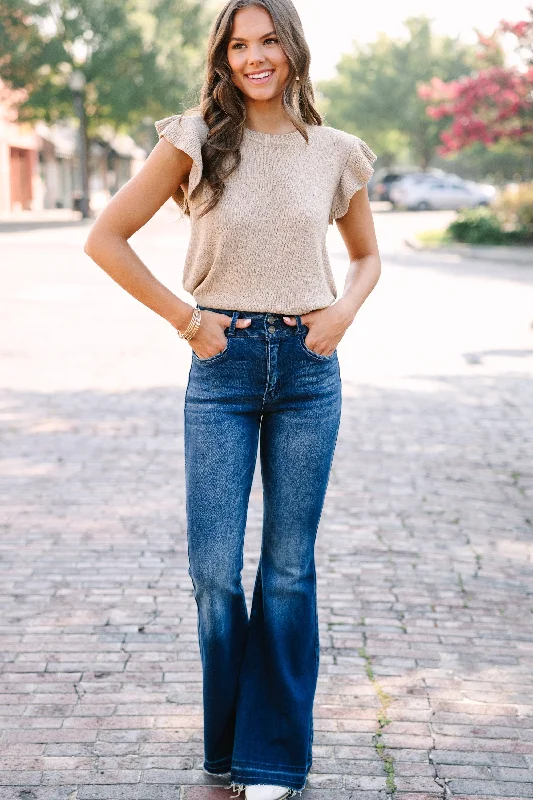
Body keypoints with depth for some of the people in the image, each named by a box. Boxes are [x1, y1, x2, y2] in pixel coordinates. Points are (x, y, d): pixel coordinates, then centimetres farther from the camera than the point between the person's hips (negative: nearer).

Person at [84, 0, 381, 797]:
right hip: (223, 365, -1)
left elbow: (368, 255, 20)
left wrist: (345, 310, 0)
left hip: (307, 367, 2)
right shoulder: (195, 141, -1)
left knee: (290, 569, 6)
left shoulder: (334, 153, 6)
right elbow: (106, 238, 1)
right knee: (213, 568, 0)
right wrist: (183, 318, -4)